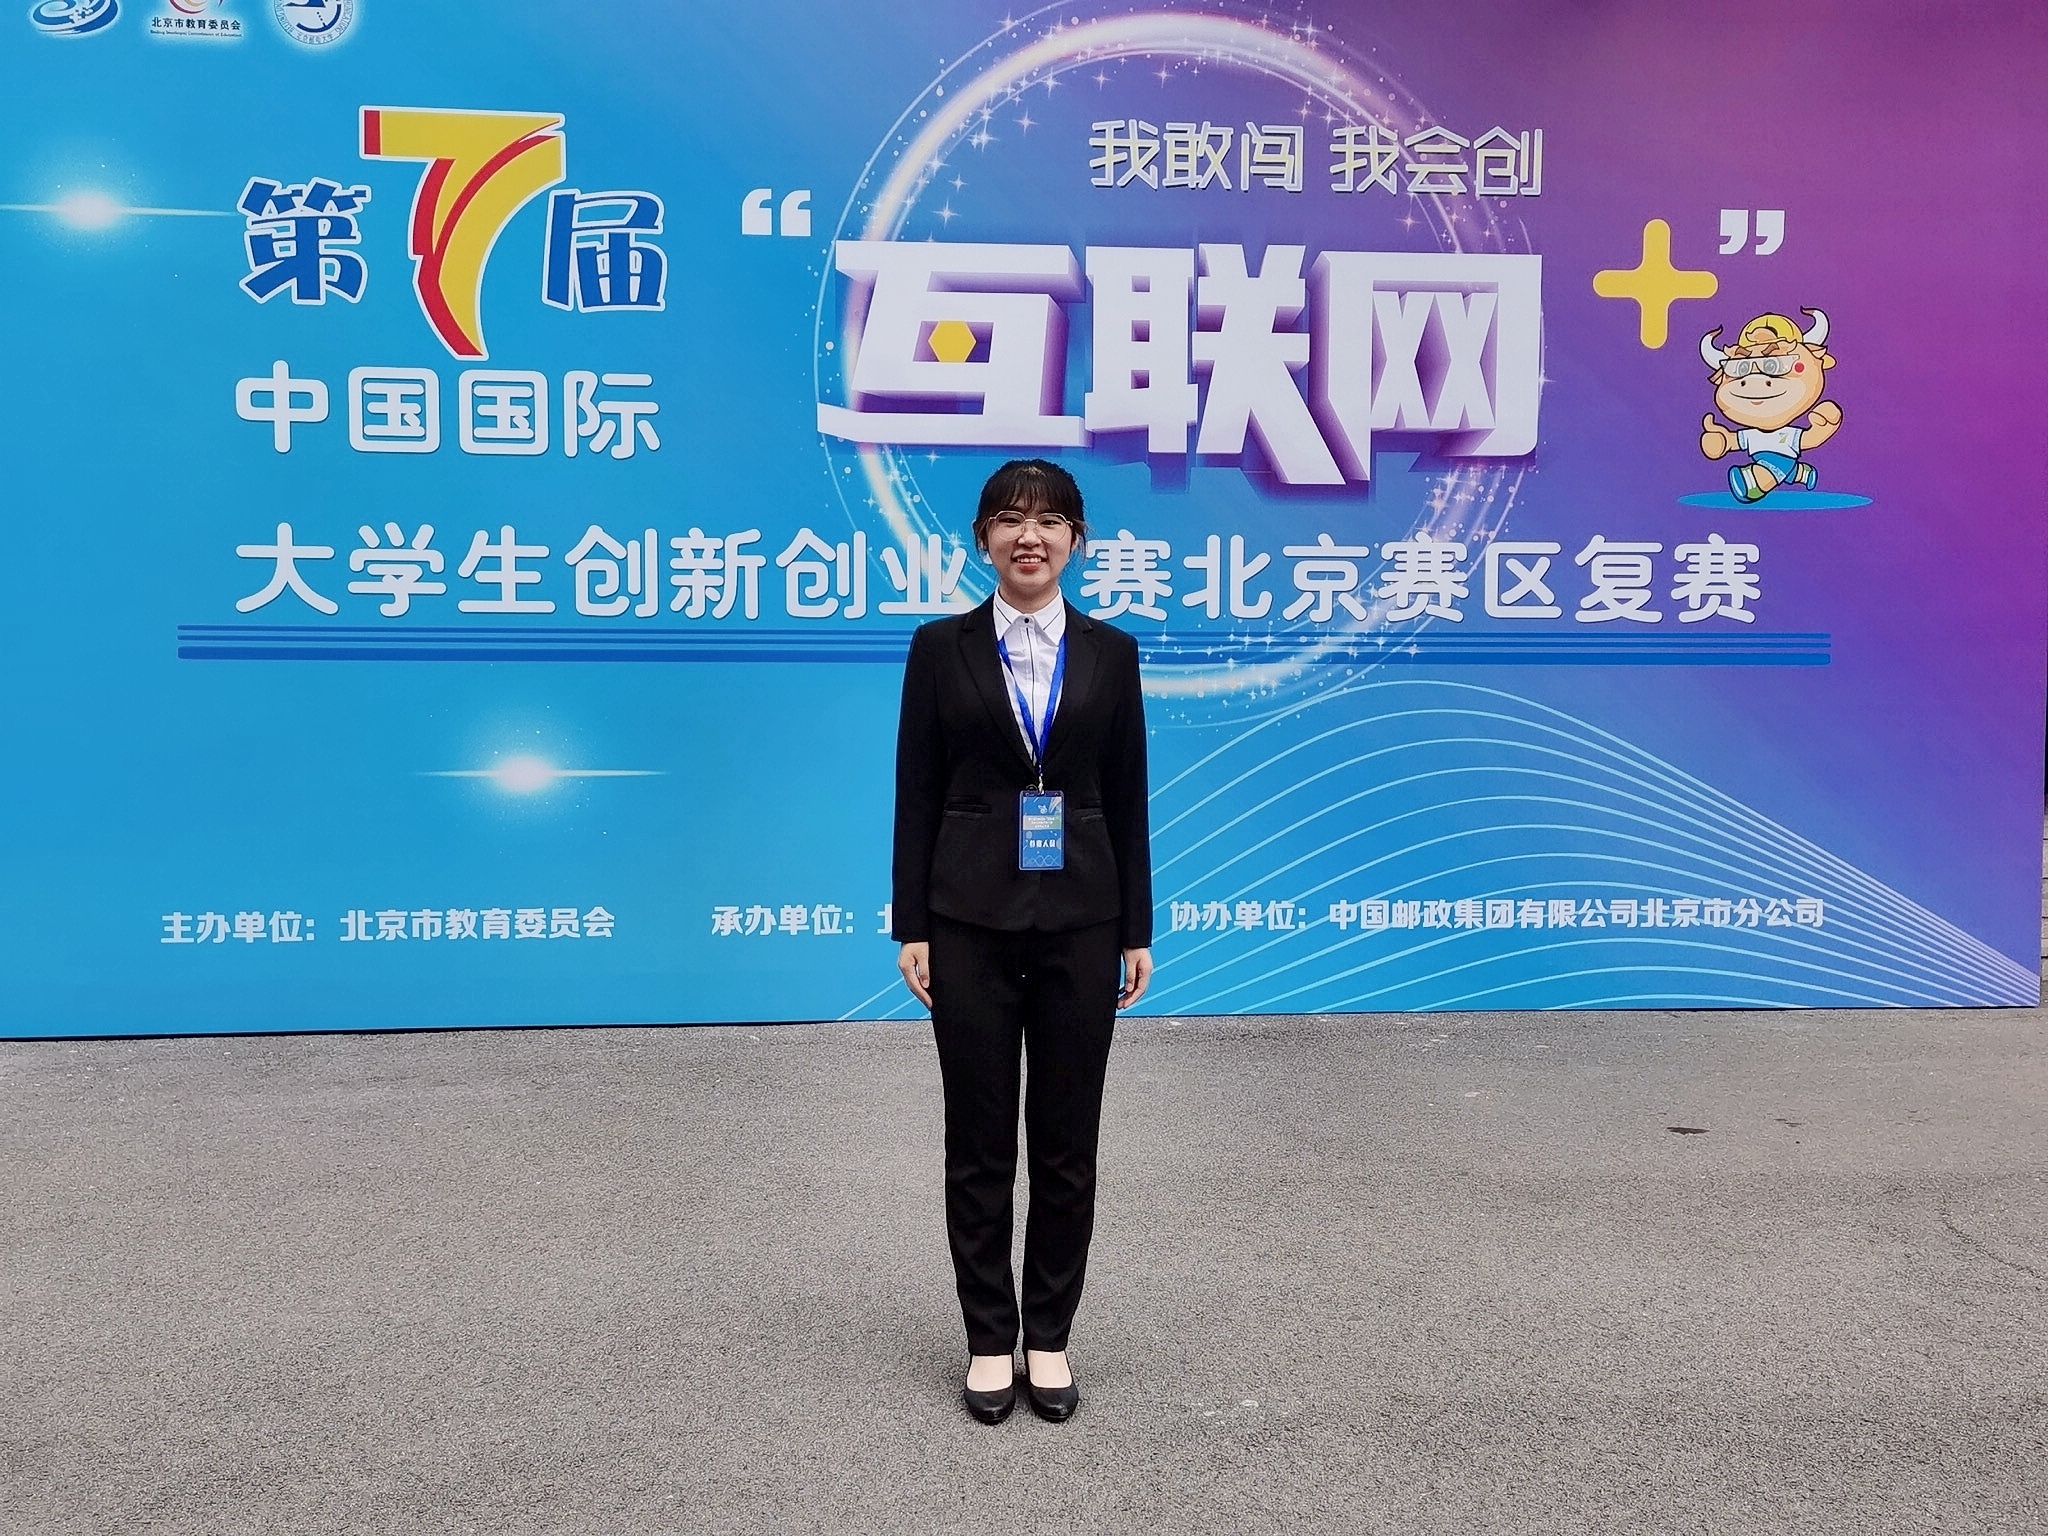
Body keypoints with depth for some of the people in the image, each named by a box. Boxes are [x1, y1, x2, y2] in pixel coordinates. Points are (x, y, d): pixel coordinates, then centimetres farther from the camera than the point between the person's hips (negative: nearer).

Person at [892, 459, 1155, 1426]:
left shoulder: (1110, 653, 5)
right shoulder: (941, 649, 1)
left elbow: (1127, 799, 5)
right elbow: (917, 795, 1)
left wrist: (1137, 931, 2)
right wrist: (912, 928, -4)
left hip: (1079, 919, 1)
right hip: (973, 918, -1)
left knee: (1067, 1139, 8)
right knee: (978, 1140, 7)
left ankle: (1049, 1337, 24)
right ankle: (988, 1340, 22)